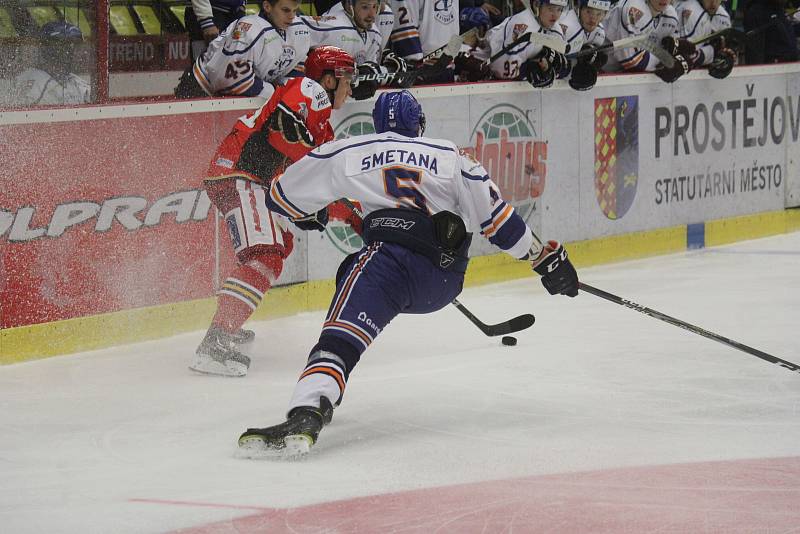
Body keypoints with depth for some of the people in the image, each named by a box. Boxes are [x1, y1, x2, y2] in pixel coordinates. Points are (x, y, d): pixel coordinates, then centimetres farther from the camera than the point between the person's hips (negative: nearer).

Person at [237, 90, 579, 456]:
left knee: (340, 339, -19)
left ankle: (307, 414, -51)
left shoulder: (348, 153, 15)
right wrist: (546, 257, 19)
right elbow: (494, 216, 12)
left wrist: (313, 215, 45)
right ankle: (324, 398, 27)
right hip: (444, 283, 5)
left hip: (392, 258, -5)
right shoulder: (450, 158, 19)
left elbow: (282, 196, 23)